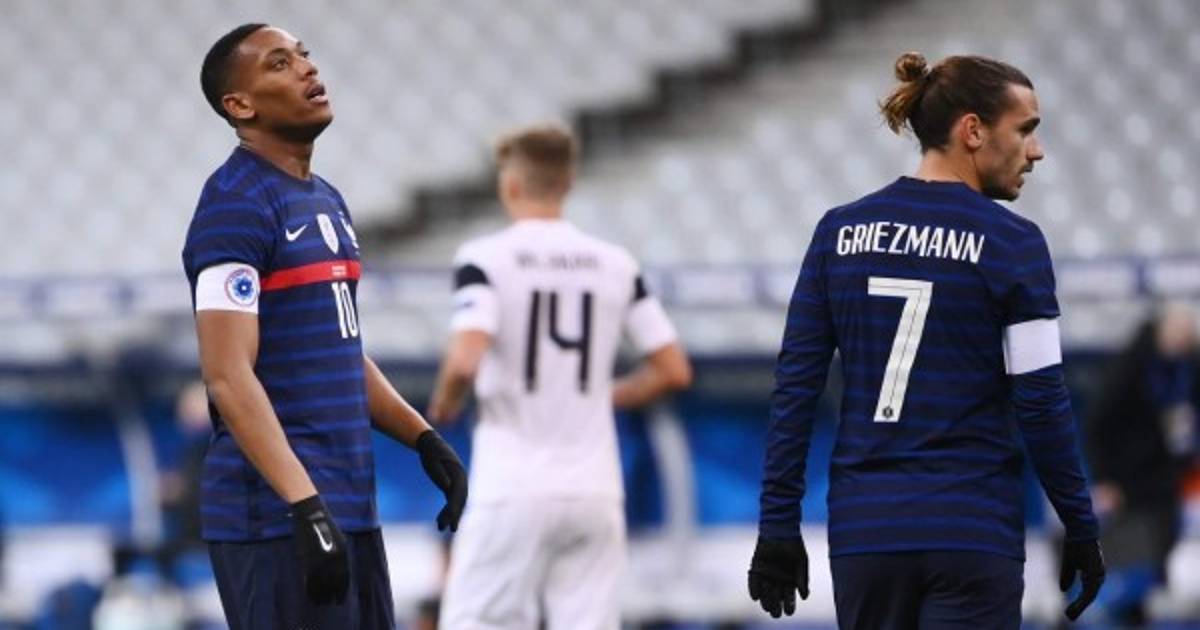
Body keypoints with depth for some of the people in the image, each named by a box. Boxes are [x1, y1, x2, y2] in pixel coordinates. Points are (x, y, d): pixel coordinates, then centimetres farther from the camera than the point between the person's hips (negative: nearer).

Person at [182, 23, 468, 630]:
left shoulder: (327, 202, 18)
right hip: (277, 516, -9)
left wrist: (423, 439, 16)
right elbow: (229, 376, -20)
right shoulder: (236, 205, -12)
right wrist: (305, 507, -27)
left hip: (352, 506, 9)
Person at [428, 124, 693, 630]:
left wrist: (443, 404, 1)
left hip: (511, 490, -4)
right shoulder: (615, 264, 7)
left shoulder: (485, 257, -6)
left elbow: (466, 360, -20)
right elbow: (674, 370, 8)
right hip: (594, 491, 4)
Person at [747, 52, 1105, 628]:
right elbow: (1041, 403, -8)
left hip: (864, 531, 4)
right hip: (972, 532, -4)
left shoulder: (839, 232, 5)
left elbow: (795, 385, 4)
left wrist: (778, 526, 7)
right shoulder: (1011, 243, -7)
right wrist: (1081, 530, 1)